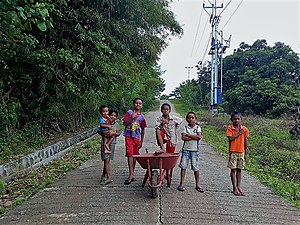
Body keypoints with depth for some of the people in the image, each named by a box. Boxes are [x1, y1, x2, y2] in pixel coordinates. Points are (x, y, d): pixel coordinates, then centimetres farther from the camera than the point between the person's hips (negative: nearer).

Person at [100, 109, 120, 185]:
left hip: (112, 143, 3)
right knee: (106, 160, -7)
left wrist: (113, 133, -15)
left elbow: (118, 133, 5)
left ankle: (104, 175, 25)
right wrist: (104, 134, -17)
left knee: (107, 160, 9)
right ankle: (109, 177, -5)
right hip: (105, 143, -2)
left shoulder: (116, 124, 5)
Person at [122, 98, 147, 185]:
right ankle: (131, 174, -8)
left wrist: (141, 141, 9)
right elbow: (124, 123, -4)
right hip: (129, 136, -3)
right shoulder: (129, 112, 2)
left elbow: (143, 130, 11)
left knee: (135, 155, 7)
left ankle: (132, 174, 19)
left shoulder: (142, 117, 8)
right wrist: (132, 117, -18)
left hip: (137, 137, 3)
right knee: (130, 154, -10)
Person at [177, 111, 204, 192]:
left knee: (196, 167, 4)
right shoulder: (185, 127, 3)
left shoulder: (198, 127, 4)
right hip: (186, 149, 0)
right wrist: (194, 137, -14)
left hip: (195, 150, 0)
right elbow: (183, 137, -11)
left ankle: (198, 184, 17)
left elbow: (199, 136, -12)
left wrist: (188, 135, -12)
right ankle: (181, 184, 11)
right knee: (183, 166, 2)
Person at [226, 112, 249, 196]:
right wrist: (239, 133, -16)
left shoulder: (245, 129, 2)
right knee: (233, 169, 3)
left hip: (241, 152, 3)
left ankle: (238, 187, 19)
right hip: (233, 152, -3)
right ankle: (234, 188, 10)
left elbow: (245, 142, 8)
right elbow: (230, 138, -18)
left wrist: (245, 153, 9)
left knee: (239, 170, 10)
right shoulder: (229, 128, -6)